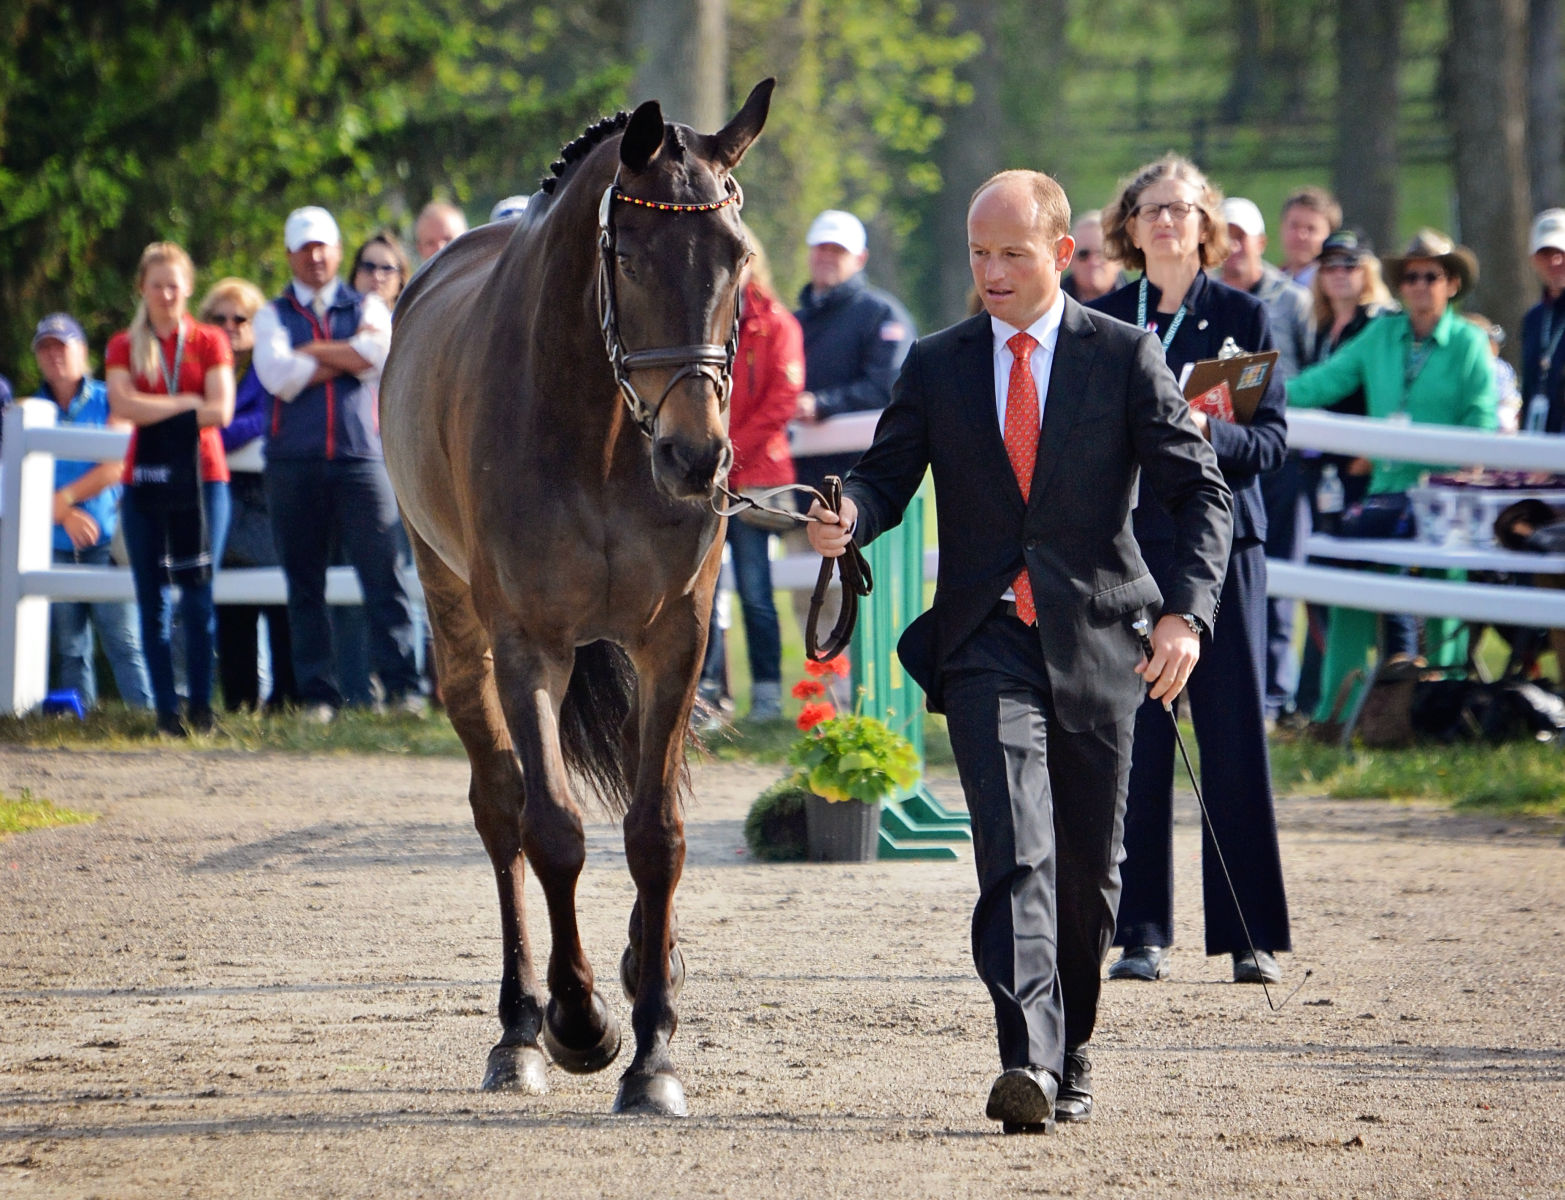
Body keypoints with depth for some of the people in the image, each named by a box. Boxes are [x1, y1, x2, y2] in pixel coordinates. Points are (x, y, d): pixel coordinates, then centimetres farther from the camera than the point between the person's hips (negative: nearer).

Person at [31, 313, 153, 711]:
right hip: (55, 547, 3)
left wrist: (64, 498, -6)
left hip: (106, 543, -3)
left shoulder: (108, 402, 6)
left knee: (125, 641, -11)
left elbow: (116, 468, -3)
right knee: (69, 649, 3)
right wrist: (66, 516, -12)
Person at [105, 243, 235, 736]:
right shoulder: (124, 347, 10)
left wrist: (152, 409, -9)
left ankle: (201, 708, -1)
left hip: (201, 477, -1)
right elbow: (121, 404, -7)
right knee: (153, 599, -1)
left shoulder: (209, 342, 7)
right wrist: (185, 403, -9)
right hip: (145, 480, 2)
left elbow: (221, 410, -6)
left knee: (198, 597, -6)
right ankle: (166, 710, 2)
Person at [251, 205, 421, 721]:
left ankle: (400, 684, -9)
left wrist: (309, 353, -3)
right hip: (294, 462, 1)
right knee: (305, 582, 1)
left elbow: (380, 355, -8)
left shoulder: (367, 308, 14)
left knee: (382, 571, -9)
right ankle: (318, 693, 4)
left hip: (359, 457, -1)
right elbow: (277, 375, -7)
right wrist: (348, 356, -3)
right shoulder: (273, 315, 12)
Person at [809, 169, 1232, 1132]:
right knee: (1015, 850, -17)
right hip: (987, 644, 0)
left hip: (1097, 643, 0)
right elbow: (887, 479, 7)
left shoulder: (1125, 358, 0)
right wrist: (848, 518, -18)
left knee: (1087, 870, 9)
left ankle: (1071, 1054, 28)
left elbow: (1201, 492, -2)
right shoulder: (937, 367, 7)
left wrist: (1188, 612, -16)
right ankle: (1027, 1062, -27)